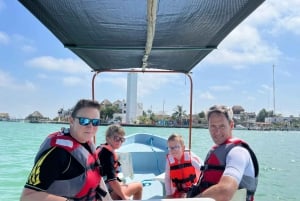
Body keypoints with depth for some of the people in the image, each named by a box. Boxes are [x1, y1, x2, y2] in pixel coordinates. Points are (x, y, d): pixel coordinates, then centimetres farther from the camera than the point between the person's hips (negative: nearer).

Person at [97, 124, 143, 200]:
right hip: (107, 193, -9)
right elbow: (111, 180, -27)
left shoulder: (101, 148, 5)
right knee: (139, 186, 7)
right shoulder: (108, 153, -22)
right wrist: (124, 197, -17)